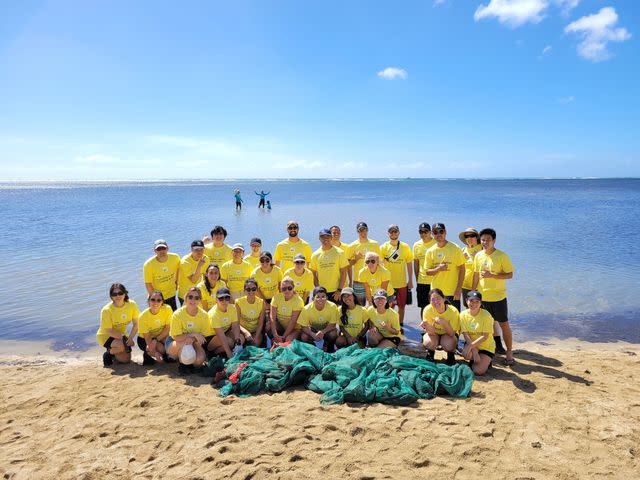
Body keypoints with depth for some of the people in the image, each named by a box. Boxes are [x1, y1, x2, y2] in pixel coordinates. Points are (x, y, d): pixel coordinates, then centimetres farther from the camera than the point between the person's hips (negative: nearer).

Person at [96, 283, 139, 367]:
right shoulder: (106, 310, -26)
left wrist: (130, 338, -20)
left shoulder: (132, 305, -16)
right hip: (105, 335, -4)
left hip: (121, 334, 4)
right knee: (121, 345, -34)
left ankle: (113, 352, 26)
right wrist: (124, 338, -29)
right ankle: (108, 353, -1)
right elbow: (109, 331, -21)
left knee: (126, 359, -6)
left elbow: (136, 324, -8)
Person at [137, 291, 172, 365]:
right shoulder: (143, 316, -23)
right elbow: (147, 337, -22)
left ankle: (165, 354, 5)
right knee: (161, 348, -30)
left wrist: (156, 340, -23)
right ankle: (147, 354, 2)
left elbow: (168, 328, -13)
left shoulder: (167, 309, -21)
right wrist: (155, 352, -33)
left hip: (162, 337, 3)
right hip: (144, 339, -3)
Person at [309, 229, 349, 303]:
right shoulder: (315, 255, 4)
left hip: (336, 291, -2)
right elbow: (313, 274, 7)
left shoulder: (340, 252, -2)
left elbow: (343, 272, -3)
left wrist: (339, 290, -9)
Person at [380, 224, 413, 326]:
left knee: (401, 306, 9)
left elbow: (409, 264, 5)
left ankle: (400, 325, 25)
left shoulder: (405, 247, 1)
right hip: (388, 282, -1)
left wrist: (410, 280, 4)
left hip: (402, 282, 1)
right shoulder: (384, 247, -1)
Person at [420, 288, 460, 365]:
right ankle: (430, 353, 6)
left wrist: (444, 322, -42)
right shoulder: (428, 310, -24)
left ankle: (450, 354, 4)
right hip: (435, 334, 1)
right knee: (429, 342, -32)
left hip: (448, 334, -1)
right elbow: (431, 332, -23)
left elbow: (452, 333, -24)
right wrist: (427, 326, -46)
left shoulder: (453, 311, -27)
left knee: (448, 344, -34)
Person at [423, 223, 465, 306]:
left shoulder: (455, 248, -6)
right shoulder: (430, 251, 4)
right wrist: (438, 269, -15)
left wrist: (459, 289, -11)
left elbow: (462, 269, -5)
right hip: (436, 292, 3)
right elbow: (427, 271, 6)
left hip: (453, 292, -3)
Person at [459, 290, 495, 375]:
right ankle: (474, 360, 3)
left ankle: (486, 361, 14)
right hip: (472, 344, 3)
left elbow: (485, 336, -18)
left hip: (486, 346, -2)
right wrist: (474, 351, -23)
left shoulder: (486, 315, -17)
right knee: (466, 354, -32)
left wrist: (471, 345, -28)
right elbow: (465, 335, -11)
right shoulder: (463, 315, -8)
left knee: (478, 371, -20)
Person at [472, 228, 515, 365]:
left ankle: (509, 353, 11)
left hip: (498, 296, -4)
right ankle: (497, 346, 28)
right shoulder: (478, 255, 4)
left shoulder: (502, 256, -10)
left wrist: (491, 275, -21)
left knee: (504, 324, 2)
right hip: (482, 296, 4)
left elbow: (510, 275, -10)